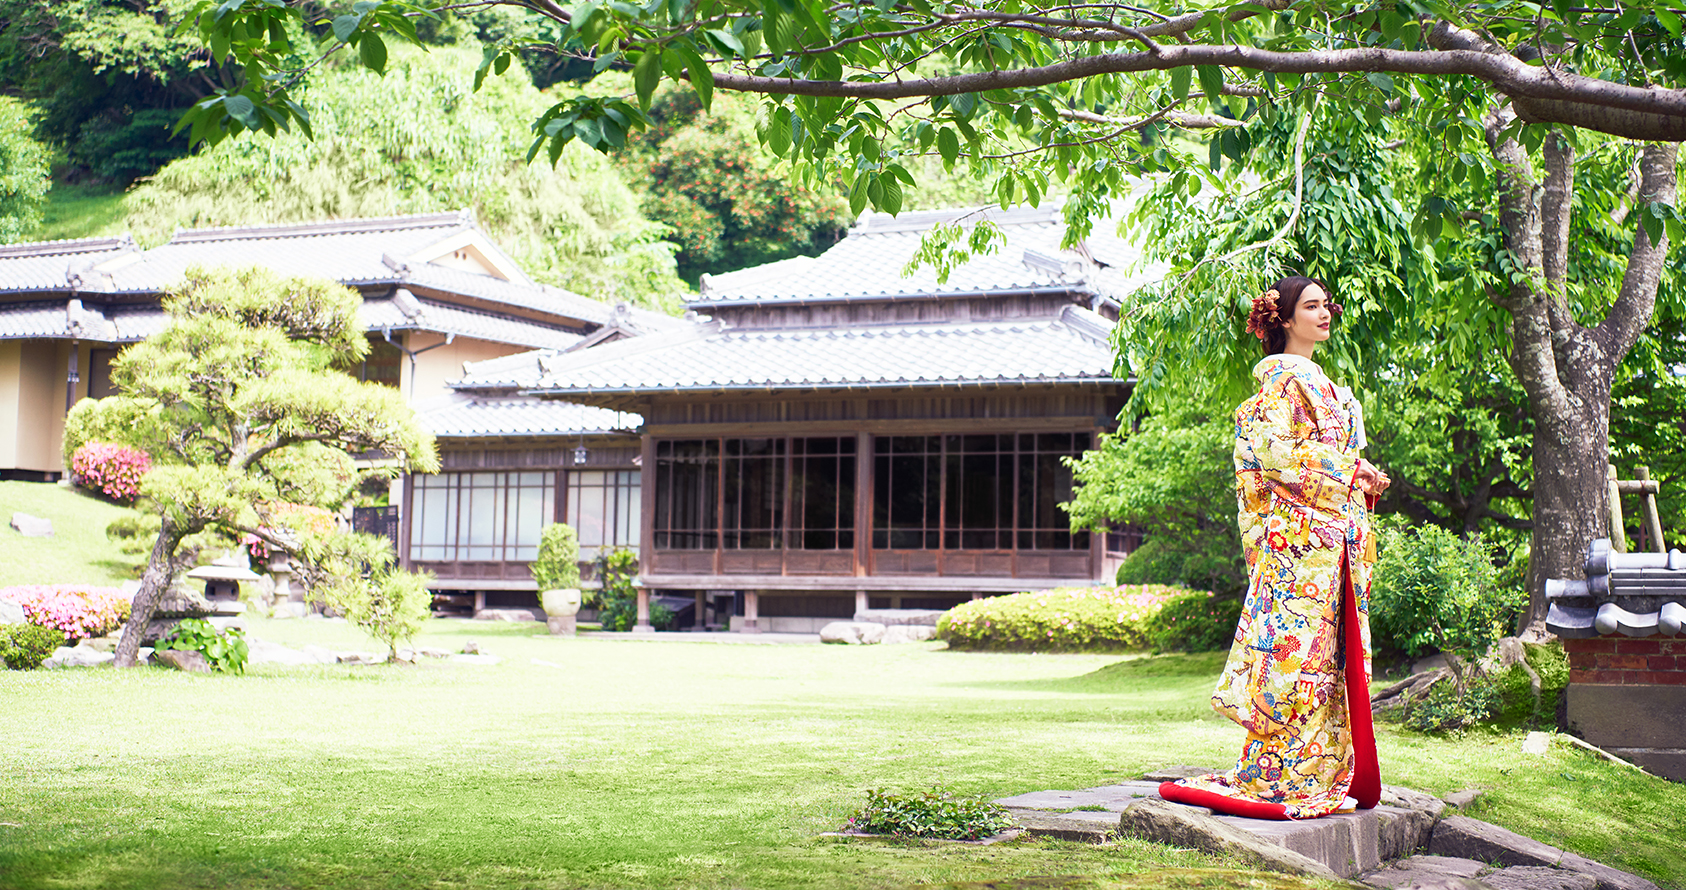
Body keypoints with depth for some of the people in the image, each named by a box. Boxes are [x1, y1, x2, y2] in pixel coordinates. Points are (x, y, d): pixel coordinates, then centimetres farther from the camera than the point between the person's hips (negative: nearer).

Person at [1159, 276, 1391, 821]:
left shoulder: (1316, 381, 23)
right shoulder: (1282, 376, -7)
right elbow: (1275, 450, -17)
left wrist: (1364, 478, 9)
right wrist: (1349, 469, -13)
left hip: (1333, 538, 10)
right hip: (1301, 533, -10)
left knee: (1327, 649, 8)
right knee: (1298, 648, -10)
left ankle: (1324, 773, 11)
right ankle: (1283, 779, -8)